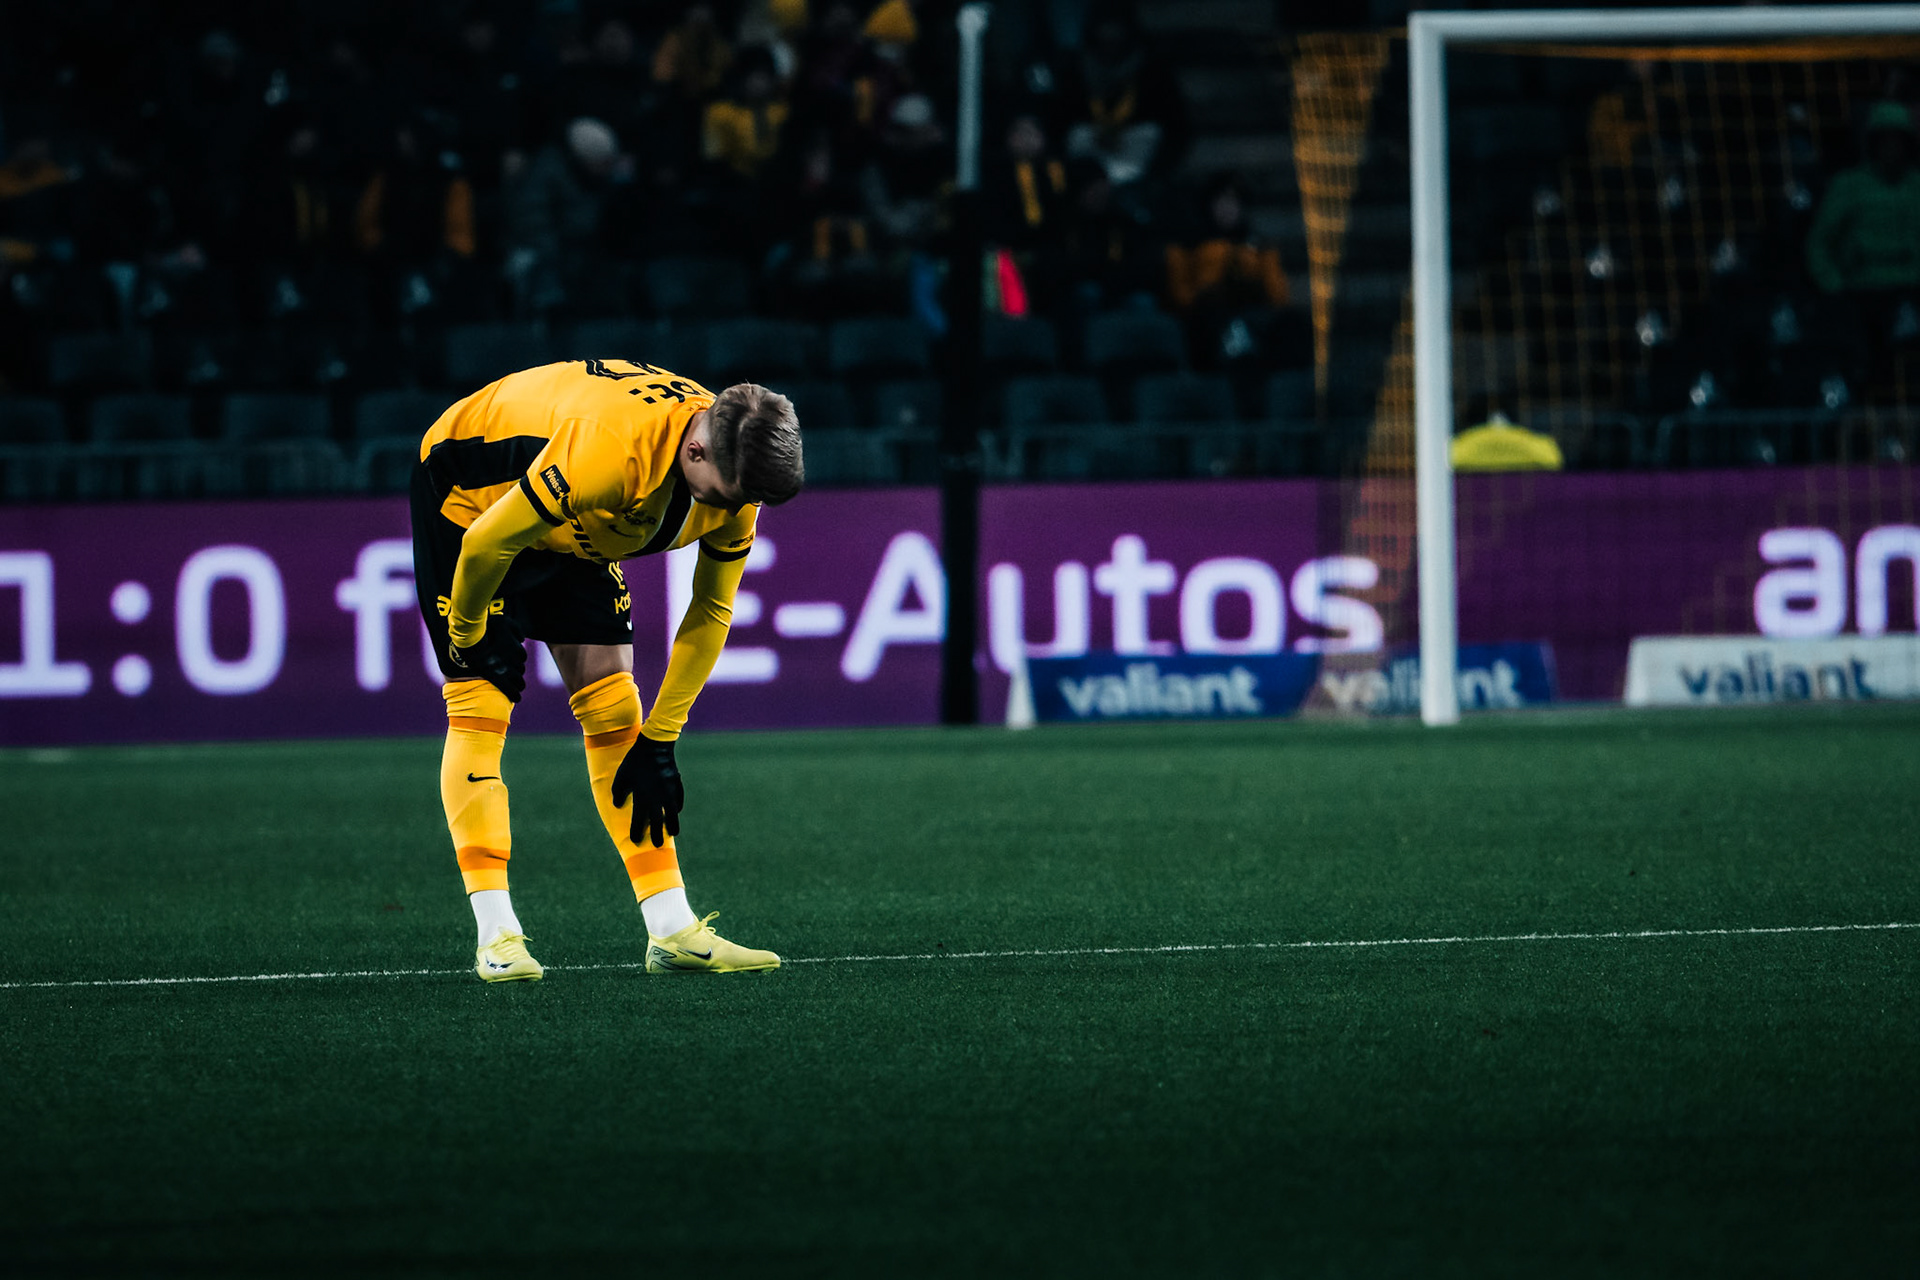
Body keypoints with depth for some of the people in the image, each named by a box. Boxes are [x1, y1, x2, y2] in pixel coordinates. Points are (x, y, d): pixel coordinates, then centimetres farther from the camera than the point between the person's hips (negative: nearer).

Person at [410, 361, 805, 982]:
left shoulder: (735, 478, -20)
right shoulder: (609, 451, -43)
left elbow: (711, 611, -5)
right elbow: (487, 542, -32)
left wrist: (660, 741, -4)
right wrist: (465, 633, -14)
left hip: (571, 531, 6)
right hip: (473, 496, -6)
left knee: (611, 699, -1)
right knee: (480, 704, -15)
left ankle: (672, 931, -2)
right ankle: (496, 936, -17)